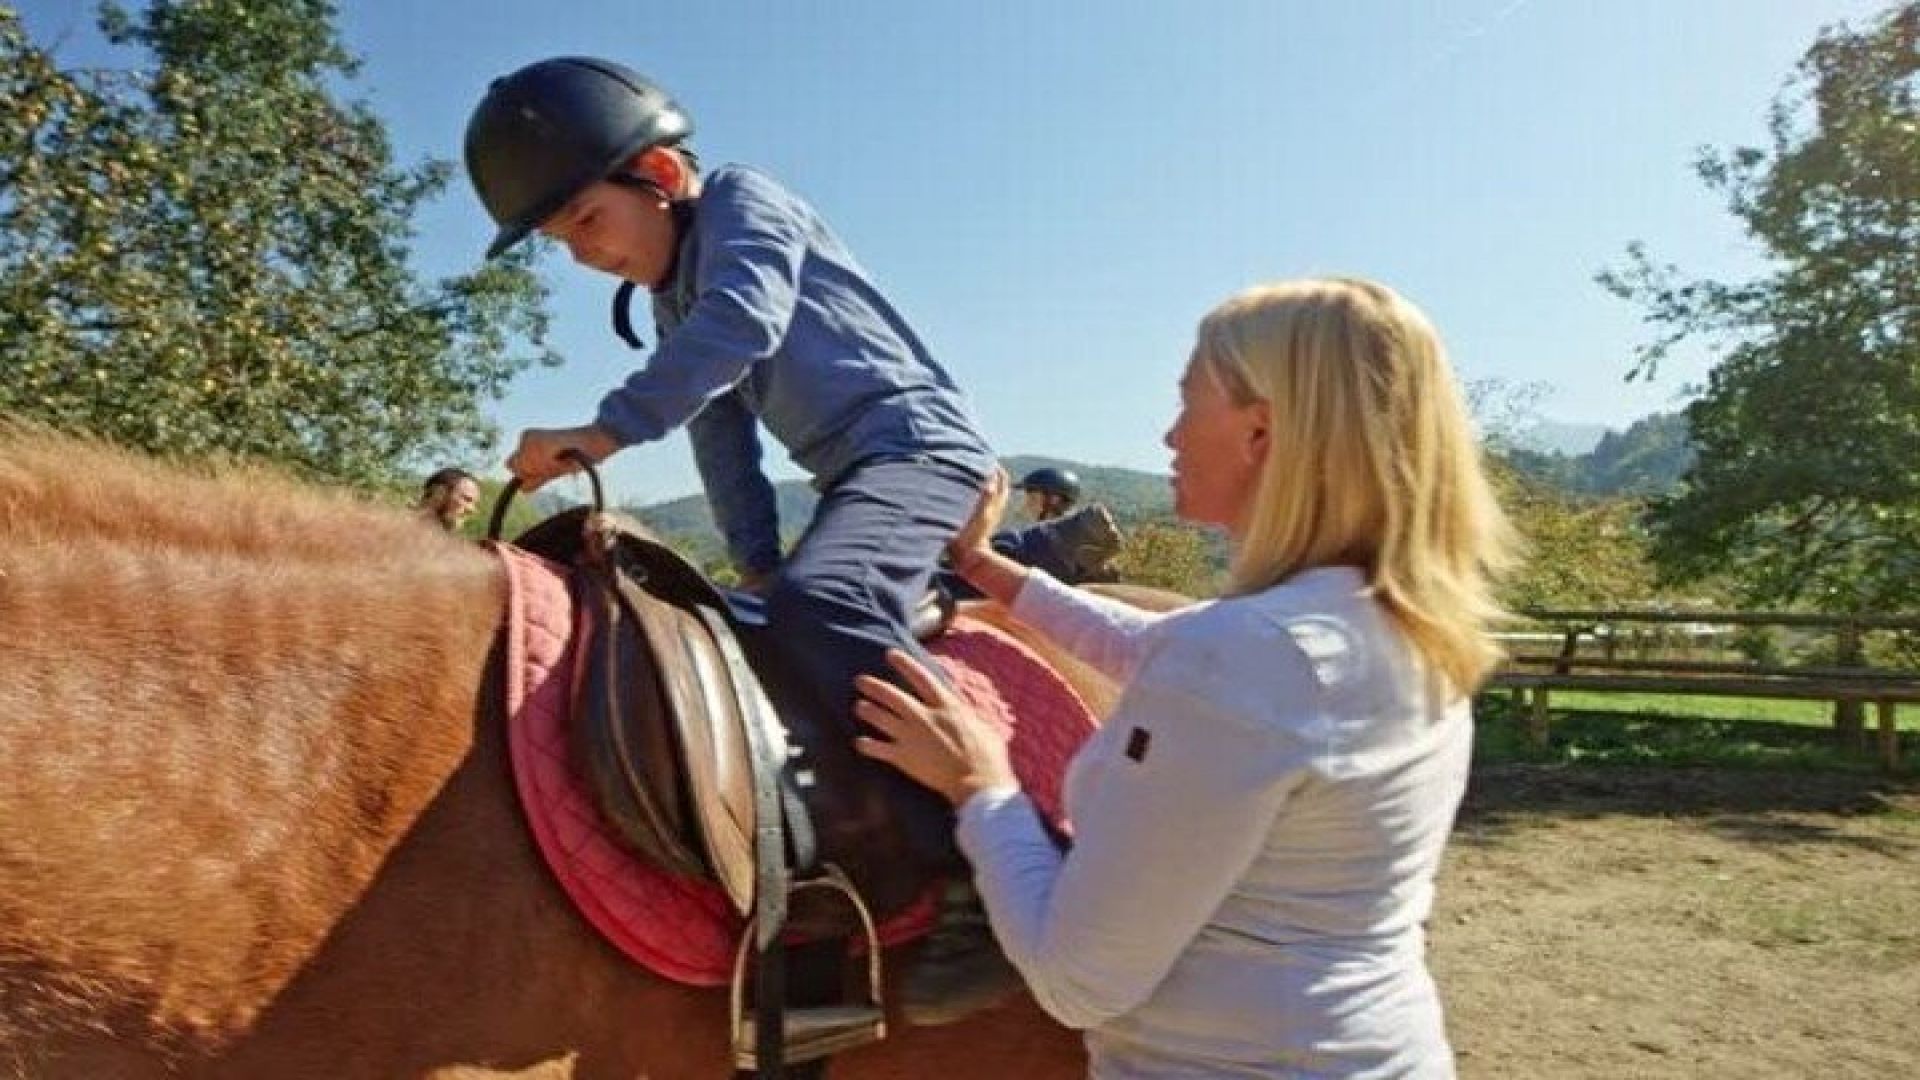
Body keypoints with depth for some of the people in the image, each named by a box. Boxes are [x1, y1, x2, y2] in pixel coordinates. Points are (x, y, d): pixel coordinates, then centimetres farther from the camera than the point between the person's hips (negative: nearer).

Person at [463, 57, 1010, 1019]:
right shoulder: (675, 300, 21)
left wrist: (606, 431, -31)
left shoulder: (743, 202, -5)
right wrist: (756, 562, 8)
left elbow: (743, 323, -25)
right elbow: (720, 431, 18)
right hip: (853, 479, 11)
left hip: (916, 443, -11)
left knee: (818, 609, -33)